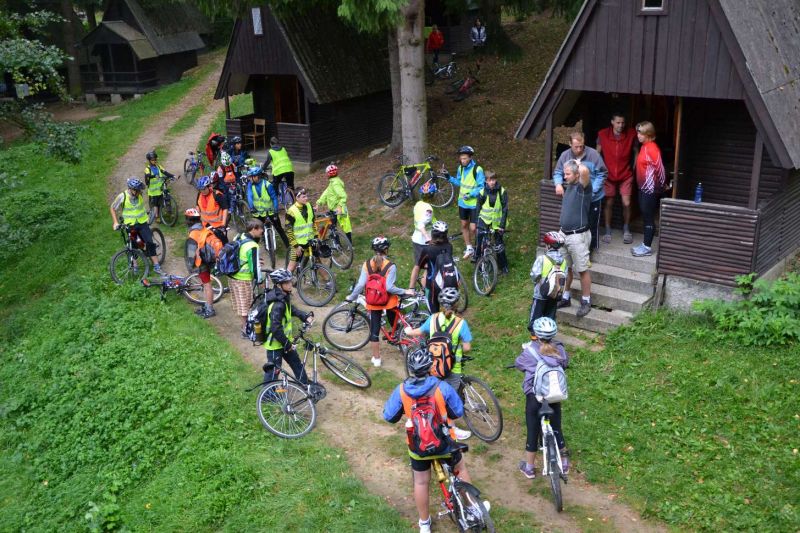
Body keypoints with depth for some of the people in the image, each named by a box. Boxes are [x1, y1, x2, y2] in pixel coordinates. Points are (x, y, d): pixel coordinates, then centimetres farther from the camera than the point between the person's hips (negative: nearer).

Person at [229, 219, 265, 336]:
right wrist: (258, 280, -8)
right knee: (246, 305, 6)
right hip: (244, 279, -8)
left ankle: (245, 325, 34)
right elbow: (255, 266, -20)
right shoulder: (252, 246, -23)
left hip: (233, 276, 8)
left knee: (241, 304, 20)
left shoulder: (239, 238, 4)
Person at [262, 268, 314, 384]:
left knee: (297, 363, 21)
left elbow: (291, 309, 20)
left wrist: (306, 317, 8)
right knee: (273, 371, 2)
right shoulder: (277, 305, -31)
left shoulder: (284, 297, -1)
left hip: (284, 340, 10)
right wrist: (287, 345, -23)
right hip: (275, 344, -10)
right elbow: (276, 329, -32)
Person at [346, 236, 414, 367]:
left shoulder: (366, 264, -8)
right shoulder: (391, 266, -16)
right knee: (394, 324, 23)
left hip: (373, 302, 2)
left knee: (374, 331, 9)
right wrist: (405, 292, -10)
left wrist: (351, 297, 3)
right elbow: (389, 287, -20)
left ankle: (376, 359, 15)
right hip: (389, 302, -2)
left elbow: (360, 284, -10)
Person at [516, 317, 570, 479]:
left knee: (533, 431, 10)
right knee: (556, 429, 19)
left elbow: (518, 364, 2)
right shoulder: (559, 350, -7)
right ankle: (564, 463, 34)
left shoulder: (530, 351, -15)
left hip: (534, 397, -3)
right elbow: (565, 363, 13)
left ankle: (529, 467, 22)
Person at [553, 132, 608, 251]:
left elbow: (602, 174, -9)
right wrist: (558, 184, -15)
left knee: (592, 225, 7)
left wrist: (593, 190, -18)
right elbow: (557, 172, 7)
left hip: (593, 198, -2)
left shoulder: (593, 154, -12)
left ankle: (591, 249, 21)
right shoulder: (565, 156, -3)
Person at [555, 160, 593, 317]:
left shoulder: (583, 187, -15)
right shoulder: (568, 186, 8)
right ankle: (565, 298, 30)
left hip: (578, 235, -8)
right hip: (564, 234, 8)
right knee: (565, 268, 17)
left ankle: (586, 302, 12)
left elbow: (584, 170, -35)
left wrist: (579, 163, -17)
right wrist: (559, 185, 13)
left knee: (582, 270, 1)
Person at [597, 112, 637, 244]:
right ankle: (608, 230, 21)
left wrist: (634, 168, 1)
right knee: (609, 203, 6)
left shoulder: (631, 134, -12)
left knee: (626, 203, -4)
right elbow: (598, 153, 1)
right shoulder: (602, 134, -12)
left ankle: (626, 229, 18)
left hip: (626, 175, 0)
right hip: (608, 174, 0)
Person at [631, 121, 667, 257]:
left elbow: (659, 168, -18)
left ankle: (647, 247, 5)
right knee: (645, 217, 14)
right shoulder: (645, 146, 11)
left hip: (650, 189, -9)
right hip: (644, 188, 9)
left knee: (649, 218, -2)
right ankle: (645, 244, 23)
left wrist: (662, 185, -9)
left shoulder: (651, 148, -18)